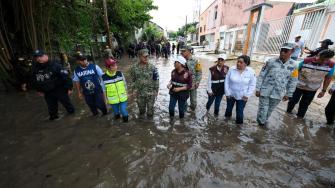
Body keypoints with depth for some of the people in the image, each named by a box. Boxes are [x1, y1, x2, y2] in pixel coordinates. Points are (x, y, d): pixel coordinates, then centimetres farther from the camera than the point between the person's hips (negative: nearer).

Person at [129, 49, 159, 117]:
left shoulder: (152, 67, -11)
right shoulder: (134, 67, -5)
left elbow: (156, 79, -6)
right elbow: (132, 79, 3)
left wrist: (156, 90, -6)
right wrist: (133, 89, 0)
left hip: (151, 92, -2)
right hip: (139, 92, 2)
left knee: (150, 106, 13)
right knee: (141, 106, 21)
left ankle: (150, 117, 39)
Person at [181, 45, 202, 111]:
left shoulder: (195, 61, -10)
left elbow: (199, 73, -6)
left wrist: (197, 83, -10)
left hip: (192, 84, -2)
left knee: (193, 100, 13)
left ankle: (192, 110, 38)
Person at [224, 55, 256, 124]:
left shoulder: (251, 72, -12)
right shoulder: (232, 69, -12)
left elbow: (252, 85, -4)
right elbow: (227, 82, -6)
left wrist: (247, 95, -9)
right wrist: (227, 93, -6)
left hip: (242, 96, -1)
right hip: (231, 94, 1)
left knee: (240, 112, 5)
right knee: (229, 108, 21)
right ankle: (227, 117, 49)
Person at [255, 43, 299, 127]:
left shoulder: (294, 65, -3)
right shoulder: (271, 61, -10)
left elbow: (293, 81, 6)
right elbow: (261, 76, -6)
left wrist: (288, 94, 9)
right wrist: (258, 89, -6)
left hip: (278, 93, 2)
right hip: (265, 91, -2)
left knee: (270, 109, 18)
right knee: (263, 109, 7)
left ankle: (264, 120, 43)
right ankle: (261, 121, 34)